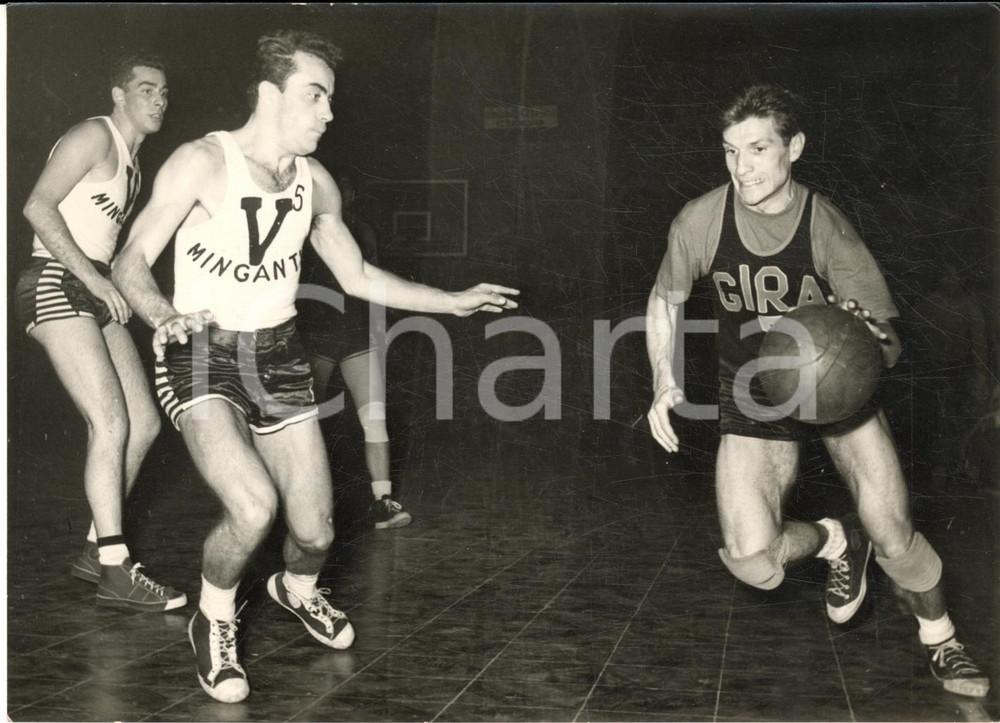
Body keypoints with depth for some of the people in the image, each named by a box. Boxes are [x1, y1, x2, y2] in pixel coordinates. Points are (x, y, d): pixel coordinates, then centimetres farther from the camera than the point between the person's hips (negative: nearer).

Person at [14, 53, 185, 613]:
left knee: (144, 424, 5)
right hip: (55, 286, -9)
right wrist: (93, 276, -19)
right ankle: (115, 572, -12)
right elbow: (38, 206, -16)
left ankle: (97, 549, 15)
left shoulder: (132, 159, 21)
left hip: (92, 293, 9)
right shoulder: (95, 136, -7)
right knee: (111, 422, -16)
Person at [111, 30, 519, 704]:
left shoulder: (316, 182, 6)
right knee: (254, 507, -27)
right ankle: (213, 621, 4)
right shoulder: (203, 163, -12)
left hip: (279, 356, 5)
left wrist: (453, 300, 15)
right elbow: (132, 262, -13)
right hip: (202, 353, -5)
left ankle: (298, 590, 42)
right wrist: (163, 316, -34)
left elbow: (357, 275, 18)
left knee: (315, 531, 3)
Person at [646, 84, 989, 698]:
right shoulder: (701, 221, -13)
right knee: (753, 565, -16)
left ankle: (942, 642, 24)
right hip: (754, 404, 1)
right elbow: (665, 301, 6)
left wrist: (871, 342, -36)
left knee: (894, 539, -8)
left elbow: (889, 343, -13)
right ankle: (836, 542, 19)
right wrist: (665, 382, -3)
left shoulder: (829, 228, -18)